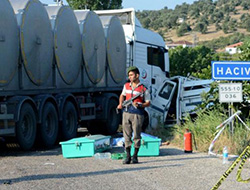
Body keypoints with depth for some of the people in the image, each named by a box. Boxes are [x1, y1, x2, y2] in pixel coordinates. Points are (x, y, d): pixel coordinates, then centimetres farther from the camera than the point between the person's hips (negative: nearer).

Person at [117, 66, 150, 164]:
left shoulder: (143, 89, -3)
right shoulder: (126, 86, 12)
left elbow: (148, 103, 1)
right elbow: (122, 95, 29)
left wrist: (140, 105, -17)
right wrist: (120, 104, 10)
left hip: (137, 114, -4)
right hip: (126, 113, 4)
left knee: (137, 136, 0)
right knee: (127, 135, 3)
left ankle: (135, 156, 9)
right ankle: (128, 156, 7)